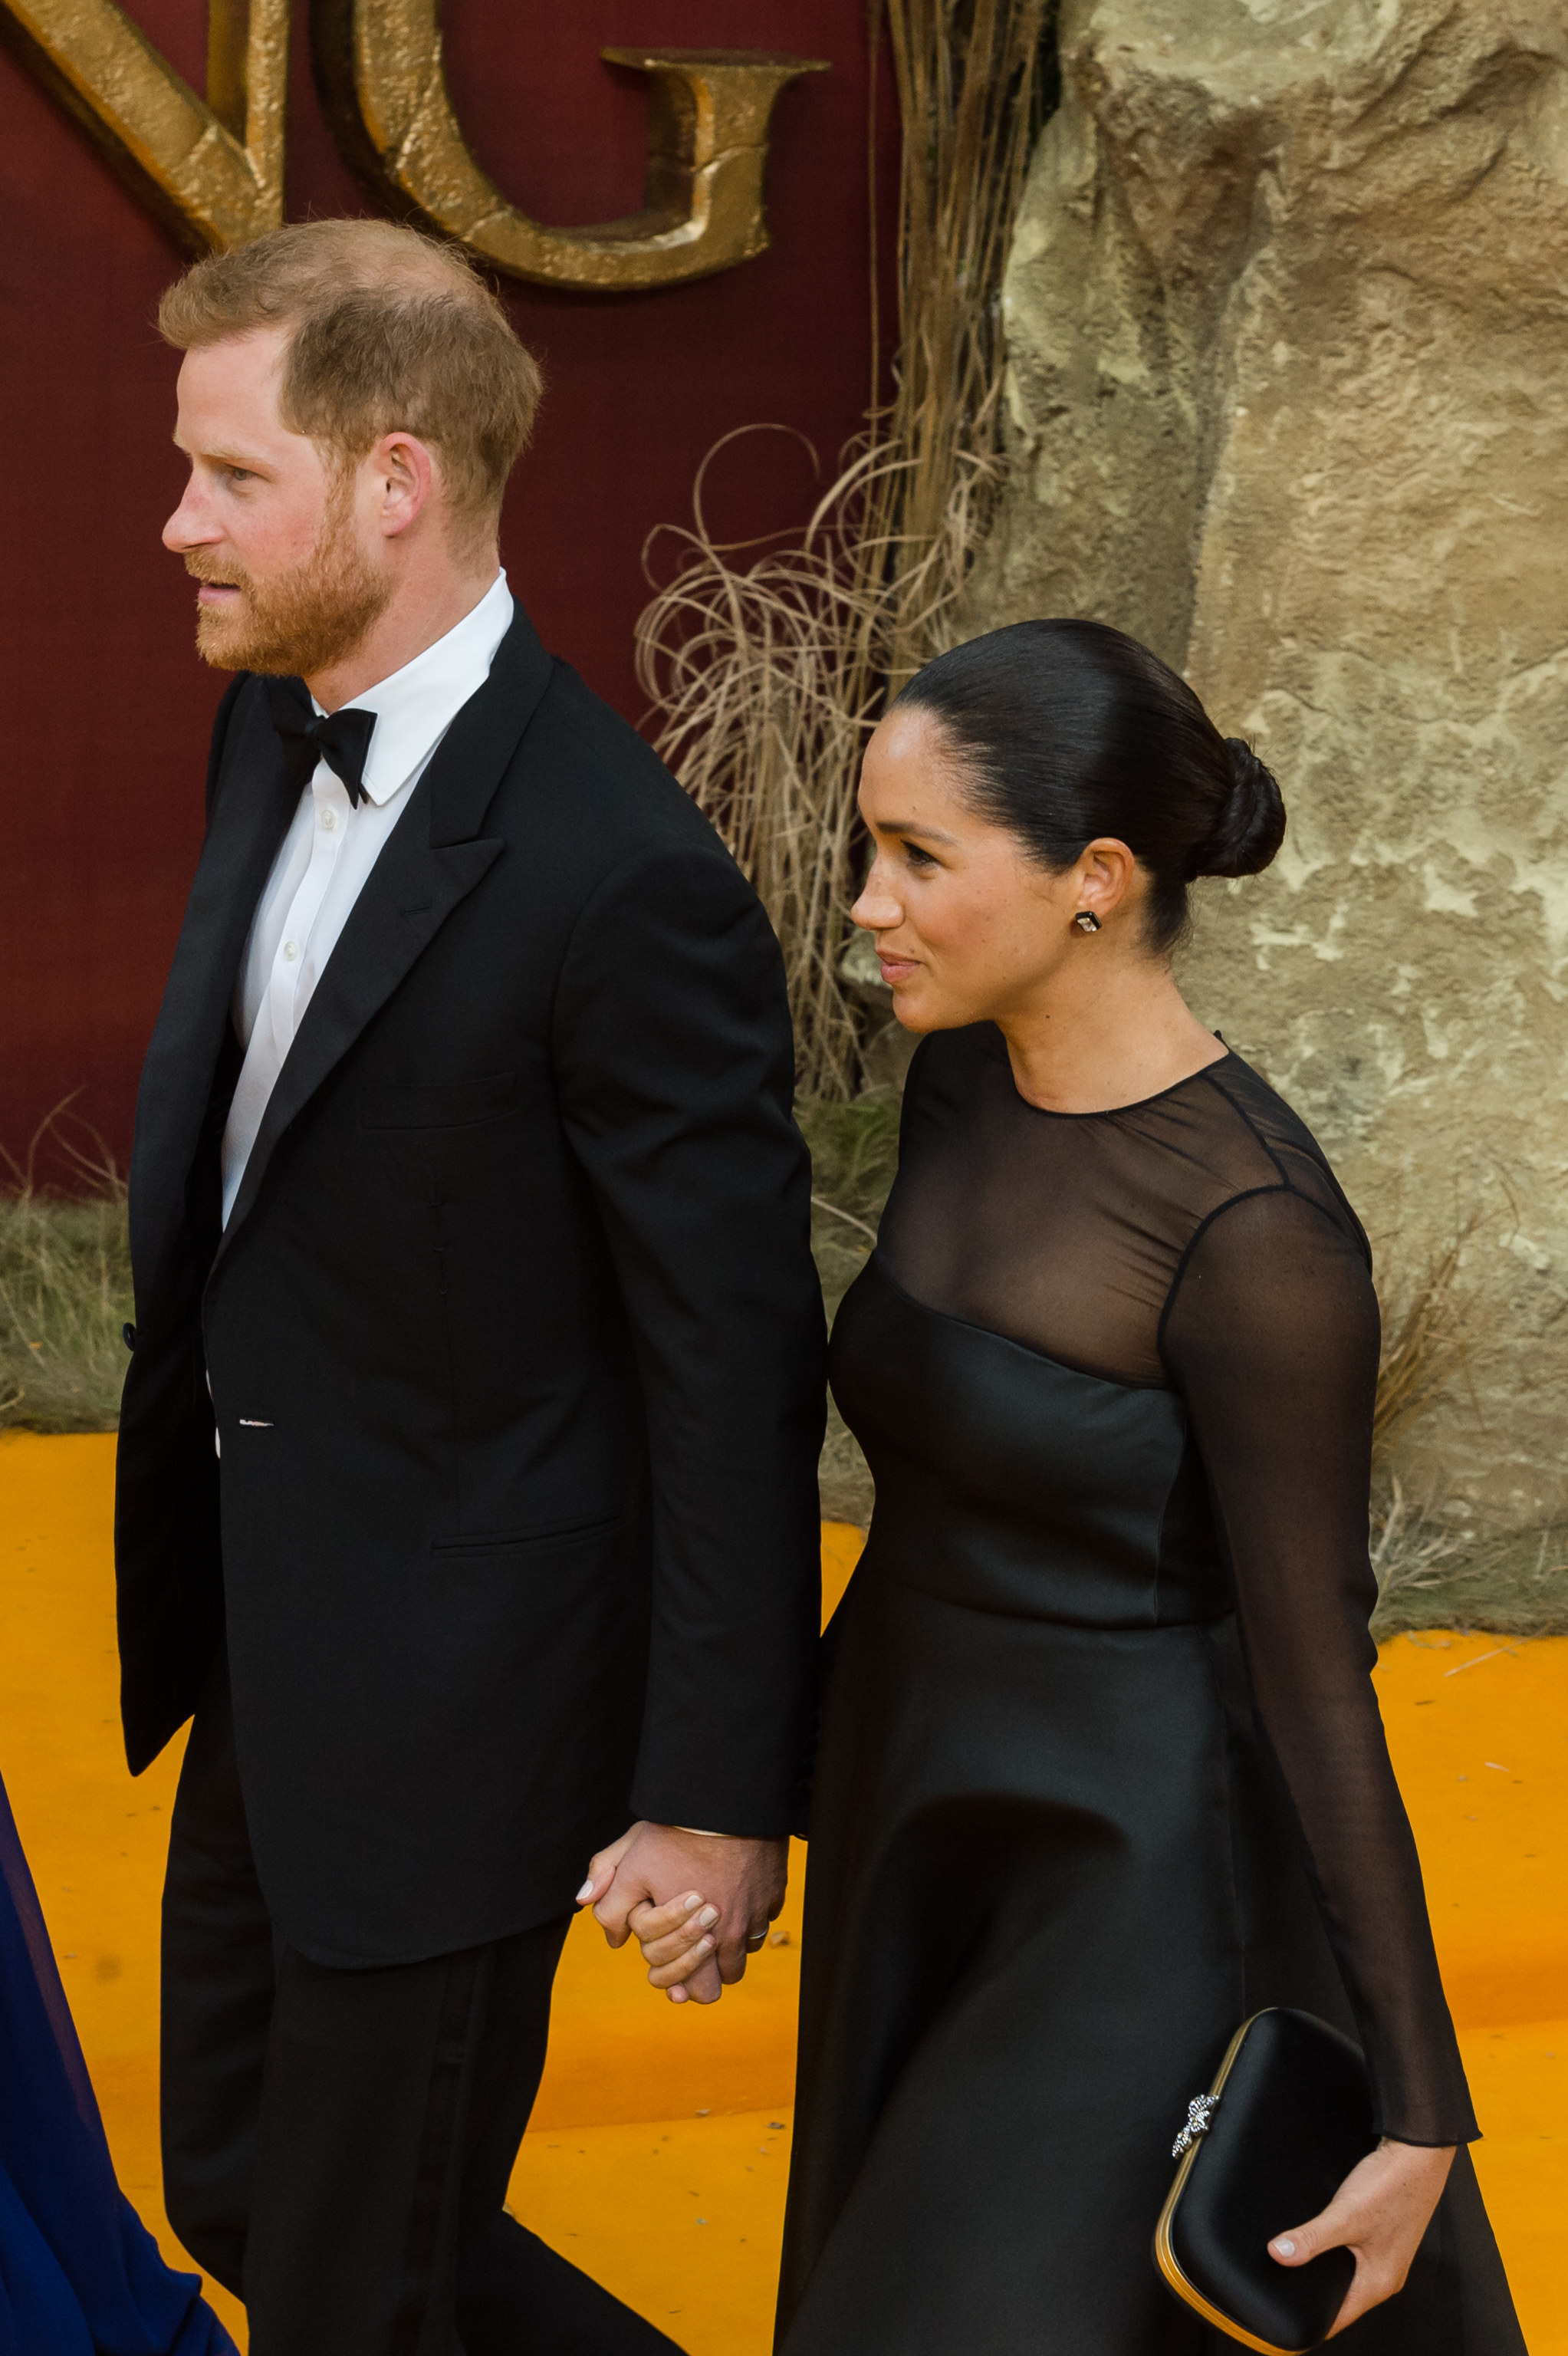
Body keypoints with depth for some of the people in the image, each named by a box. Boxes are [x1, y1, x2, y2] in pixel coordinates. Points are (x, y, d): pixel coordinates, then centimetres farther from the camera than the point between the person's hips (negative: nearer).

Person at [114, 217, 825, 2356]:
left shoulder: (622, 880, -25)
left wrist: (724, 1793, -15)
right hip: (266, 1651, 9)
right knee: (237, 2181, 22)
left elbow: (737, 1370, -20)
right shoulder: (277, 734, 2)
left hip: (452, 1693, -9)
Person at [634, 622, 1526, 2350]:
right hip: (924, 1825, 8)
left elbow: (1313, 1672, -19)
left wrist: (1417, 2116, -14)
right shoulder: (962, 1079, -1)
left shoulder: (1254, 1234, -24)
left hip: (1140, 1892, -8)